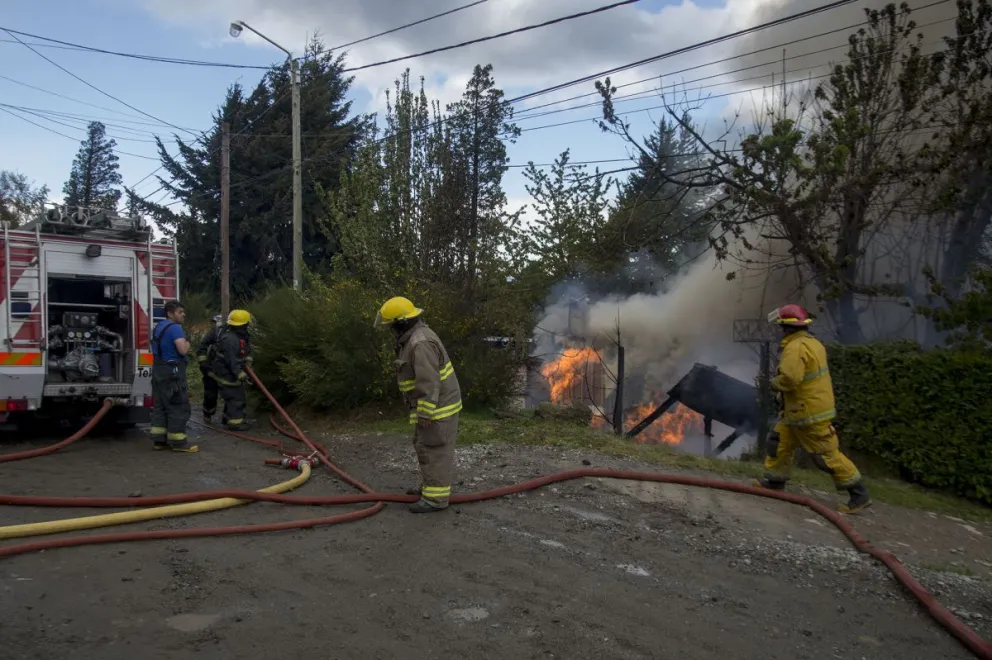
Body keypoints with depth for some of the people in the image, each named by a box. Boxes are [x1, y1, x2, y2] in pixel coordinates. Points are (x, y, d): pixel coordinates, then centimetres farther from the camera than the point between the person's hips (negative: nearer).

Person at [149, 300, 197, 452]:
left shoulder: (159, 326, 16)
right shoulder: (174, 327, -15)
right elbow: (182, 350, -26)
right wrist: (187, 343, -4)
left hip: (159, 371, 10)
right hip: (172, 371, -10)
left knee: (160, 406, 12)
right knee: (178, 407, -6)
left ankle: (159, 440, 15)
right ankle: (178, 442, -4)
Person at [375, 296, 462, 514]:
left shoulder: (421, 343, -24)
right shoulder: (415, 336, 10)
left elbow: (429, 382, -27)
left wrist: (425, 414, -25)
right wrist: (422, 411, 25)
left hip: (437, 406, -10)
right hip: (431, 404, 11)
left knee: (435, 450, -4)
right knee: (425, 447, 19)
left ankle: (436, 498, 3)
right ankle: (430, 487, 30)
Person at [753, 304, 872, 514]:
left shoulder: (796, 347, -23)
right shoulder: (812, 342, 9)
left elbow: (789, 378, -33)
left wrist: (774, 383, -13)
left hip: (810, 413, -10)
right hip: (800, 410, 10)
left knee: (827, 454, -2)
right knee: (779, 441, 16)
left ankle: (859, 494, 7)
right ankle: (774, 482, 26)